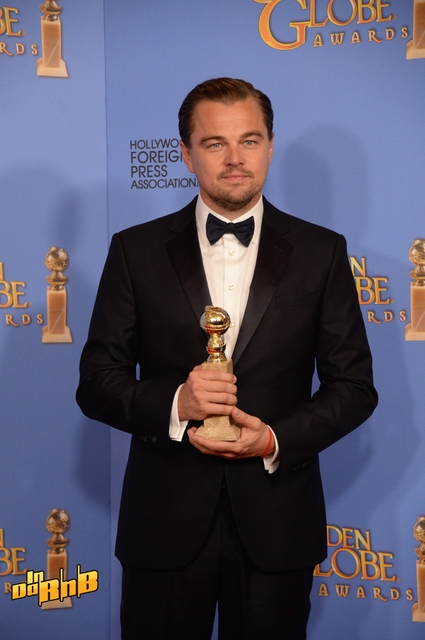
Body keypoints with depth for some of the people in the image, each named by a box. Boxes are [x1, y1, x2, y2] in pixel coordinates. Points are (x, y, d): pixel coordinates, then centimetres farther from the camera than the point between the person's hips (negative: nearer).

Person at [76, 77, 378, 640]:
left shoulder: (322, 252, 3)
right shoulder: (136, 251, 2)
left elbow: (354, 386, 4)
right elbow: (96, 383, 2)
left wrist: (277, 439, -12)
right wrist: (173, 403, -17)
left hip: (277, 525, 1)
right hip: (165, 522, 0)